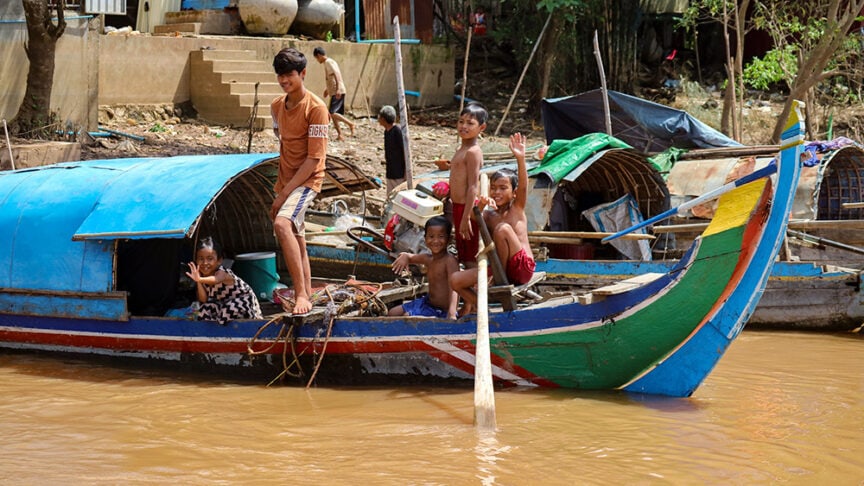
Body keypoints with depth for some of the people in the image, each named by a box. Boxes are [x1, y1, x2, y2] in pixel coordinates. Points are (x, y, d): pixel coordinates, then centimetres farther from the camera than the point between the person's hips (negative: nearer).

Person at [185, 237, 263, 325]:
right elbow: (203, 300, -15)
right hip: (224, 301, 7)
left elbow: (216, 279, -58)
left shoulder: (222, 273, -32)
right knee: (205, 309, -11)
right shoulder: (203, 275, -11)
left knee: (227, 310, -33)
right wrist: (198, 282, -29)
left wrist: (200, 279, -79)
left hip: (243, 299, -7)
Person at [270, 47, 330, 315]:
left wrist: (284, 194, -20)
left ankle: (301, 294, -31)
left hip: (306, 181, -8)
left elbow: (315, 159, -18)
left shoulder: (316, 108, -16)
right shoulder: (277, 106, 8)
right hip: (285, 180, 8)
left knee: (282, 224, -31)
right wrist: (281, 189, 15)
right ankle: (306, 296, 24)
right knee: (296, 243, 14)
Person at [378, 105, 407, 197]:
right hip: (390, 173, 9)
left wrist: (406, 172, -18)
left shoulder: (398, 131, -18)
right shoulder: (387, 131, 8)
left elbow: (406, 151, -18)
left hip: (400, 173, -9)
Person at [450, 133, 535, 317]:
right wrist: (480, 207, -27)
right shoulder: (489, 215, 10)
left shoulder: (517, 208, 4)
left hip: (523, 267, -4)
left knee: (503, 228, -27)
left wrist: (520, 158, -30)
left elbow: (523, 186, -15)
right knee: (455, 280, -12)